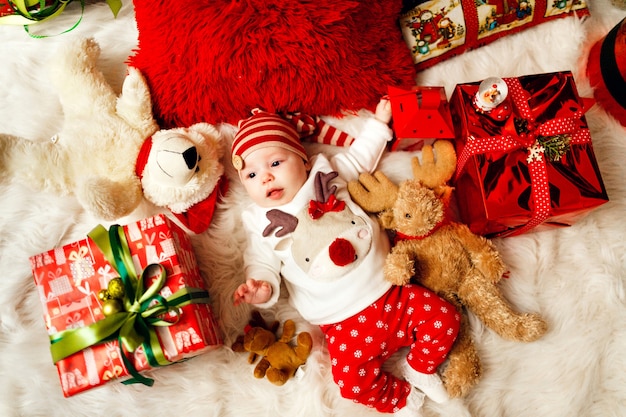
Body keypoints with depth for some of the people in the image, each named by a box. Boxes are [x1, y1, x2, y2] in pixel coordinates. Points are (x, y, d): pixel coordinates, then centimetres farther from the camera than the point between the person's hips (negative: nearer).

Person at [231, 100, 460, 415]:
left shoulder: (325, 173, 7)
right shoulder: (262, 223, 3)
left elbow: (359, 158, 22)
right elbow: (261, 262, 2)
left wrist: (378, 122, 19)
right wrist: (262, 287, -20)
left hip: (389, 291, 2)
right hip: (344, 322, -2)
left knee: (443, 318, -7)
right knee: (352, 381, -17)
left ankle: (417, 370, 20)